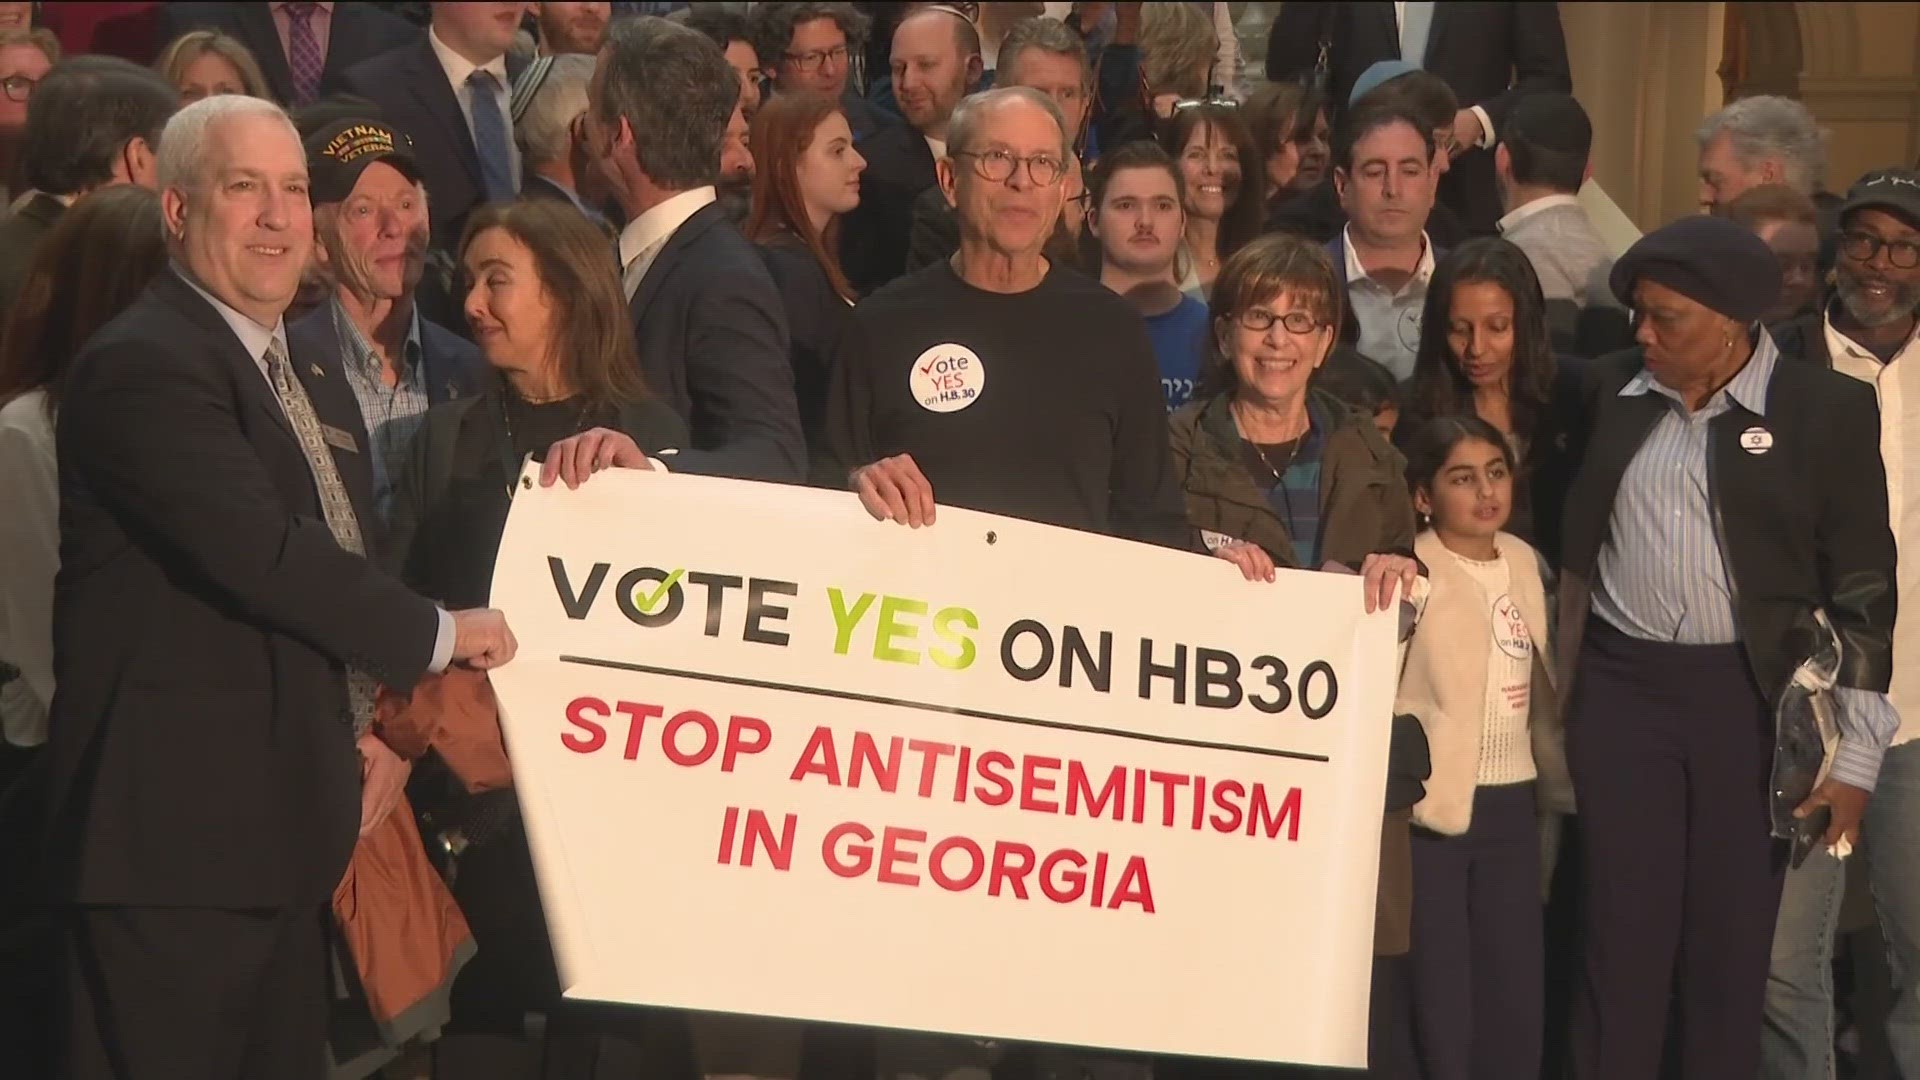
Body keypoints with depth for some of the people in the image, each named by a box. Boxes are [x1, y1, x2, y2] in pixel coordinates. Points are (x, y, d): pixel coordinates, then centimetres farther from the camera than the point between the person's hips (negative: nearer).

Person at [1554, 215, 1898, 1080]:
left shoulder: (1827, 409, -4)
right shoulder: (1611, 392, 5)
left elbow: (1862, 588, -3)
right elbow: (1573, 542, 15)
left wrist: (1855, 758, -6)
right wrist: (1560, 696, 10)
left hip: (1752, 700, -2)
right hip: (1621, 689, 2)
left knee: (1733, 936, 4)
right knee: (1624, 930, 3)